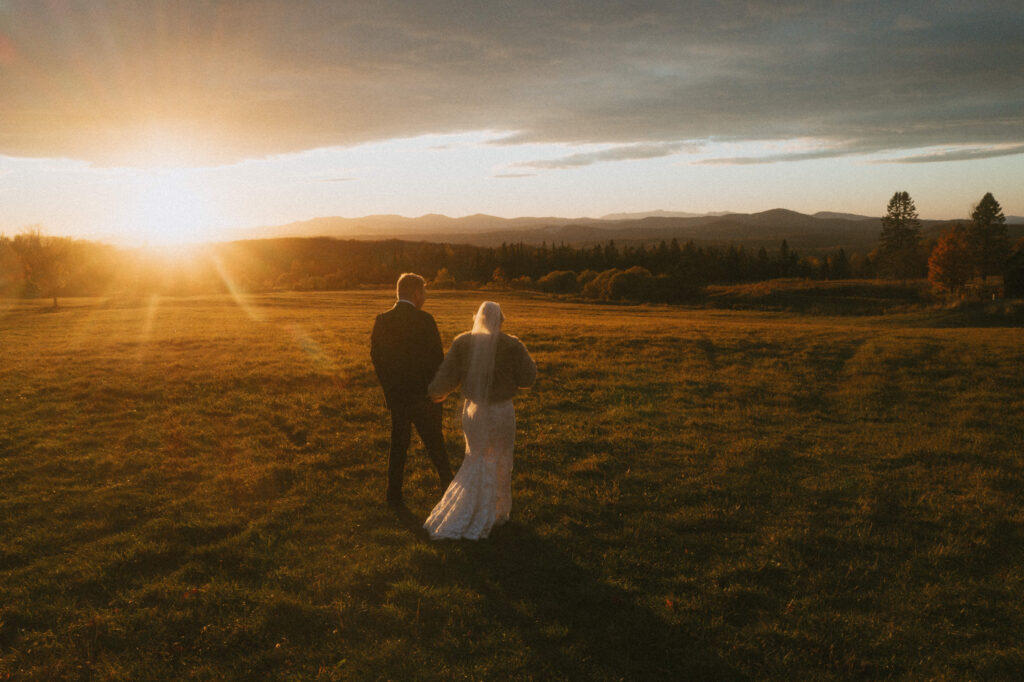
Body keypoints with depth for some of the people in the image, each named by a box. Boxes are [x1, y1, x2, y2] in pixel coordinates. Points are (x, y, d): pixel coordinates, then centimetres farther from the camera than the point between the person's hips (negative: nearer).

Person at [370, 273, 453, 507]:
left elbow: (375, 356, 4)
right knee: (434, 444, 9)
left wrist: (389, 387, 14)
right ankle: (448, 485, 20)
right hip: (423, 396, -4)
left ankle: (394, 493, 15)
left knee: (398, 444, 14)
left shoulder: (382, 320, 0)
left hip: (395, 396, 4)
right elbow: (437, 358, -13)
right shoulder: (424, 320, -15)